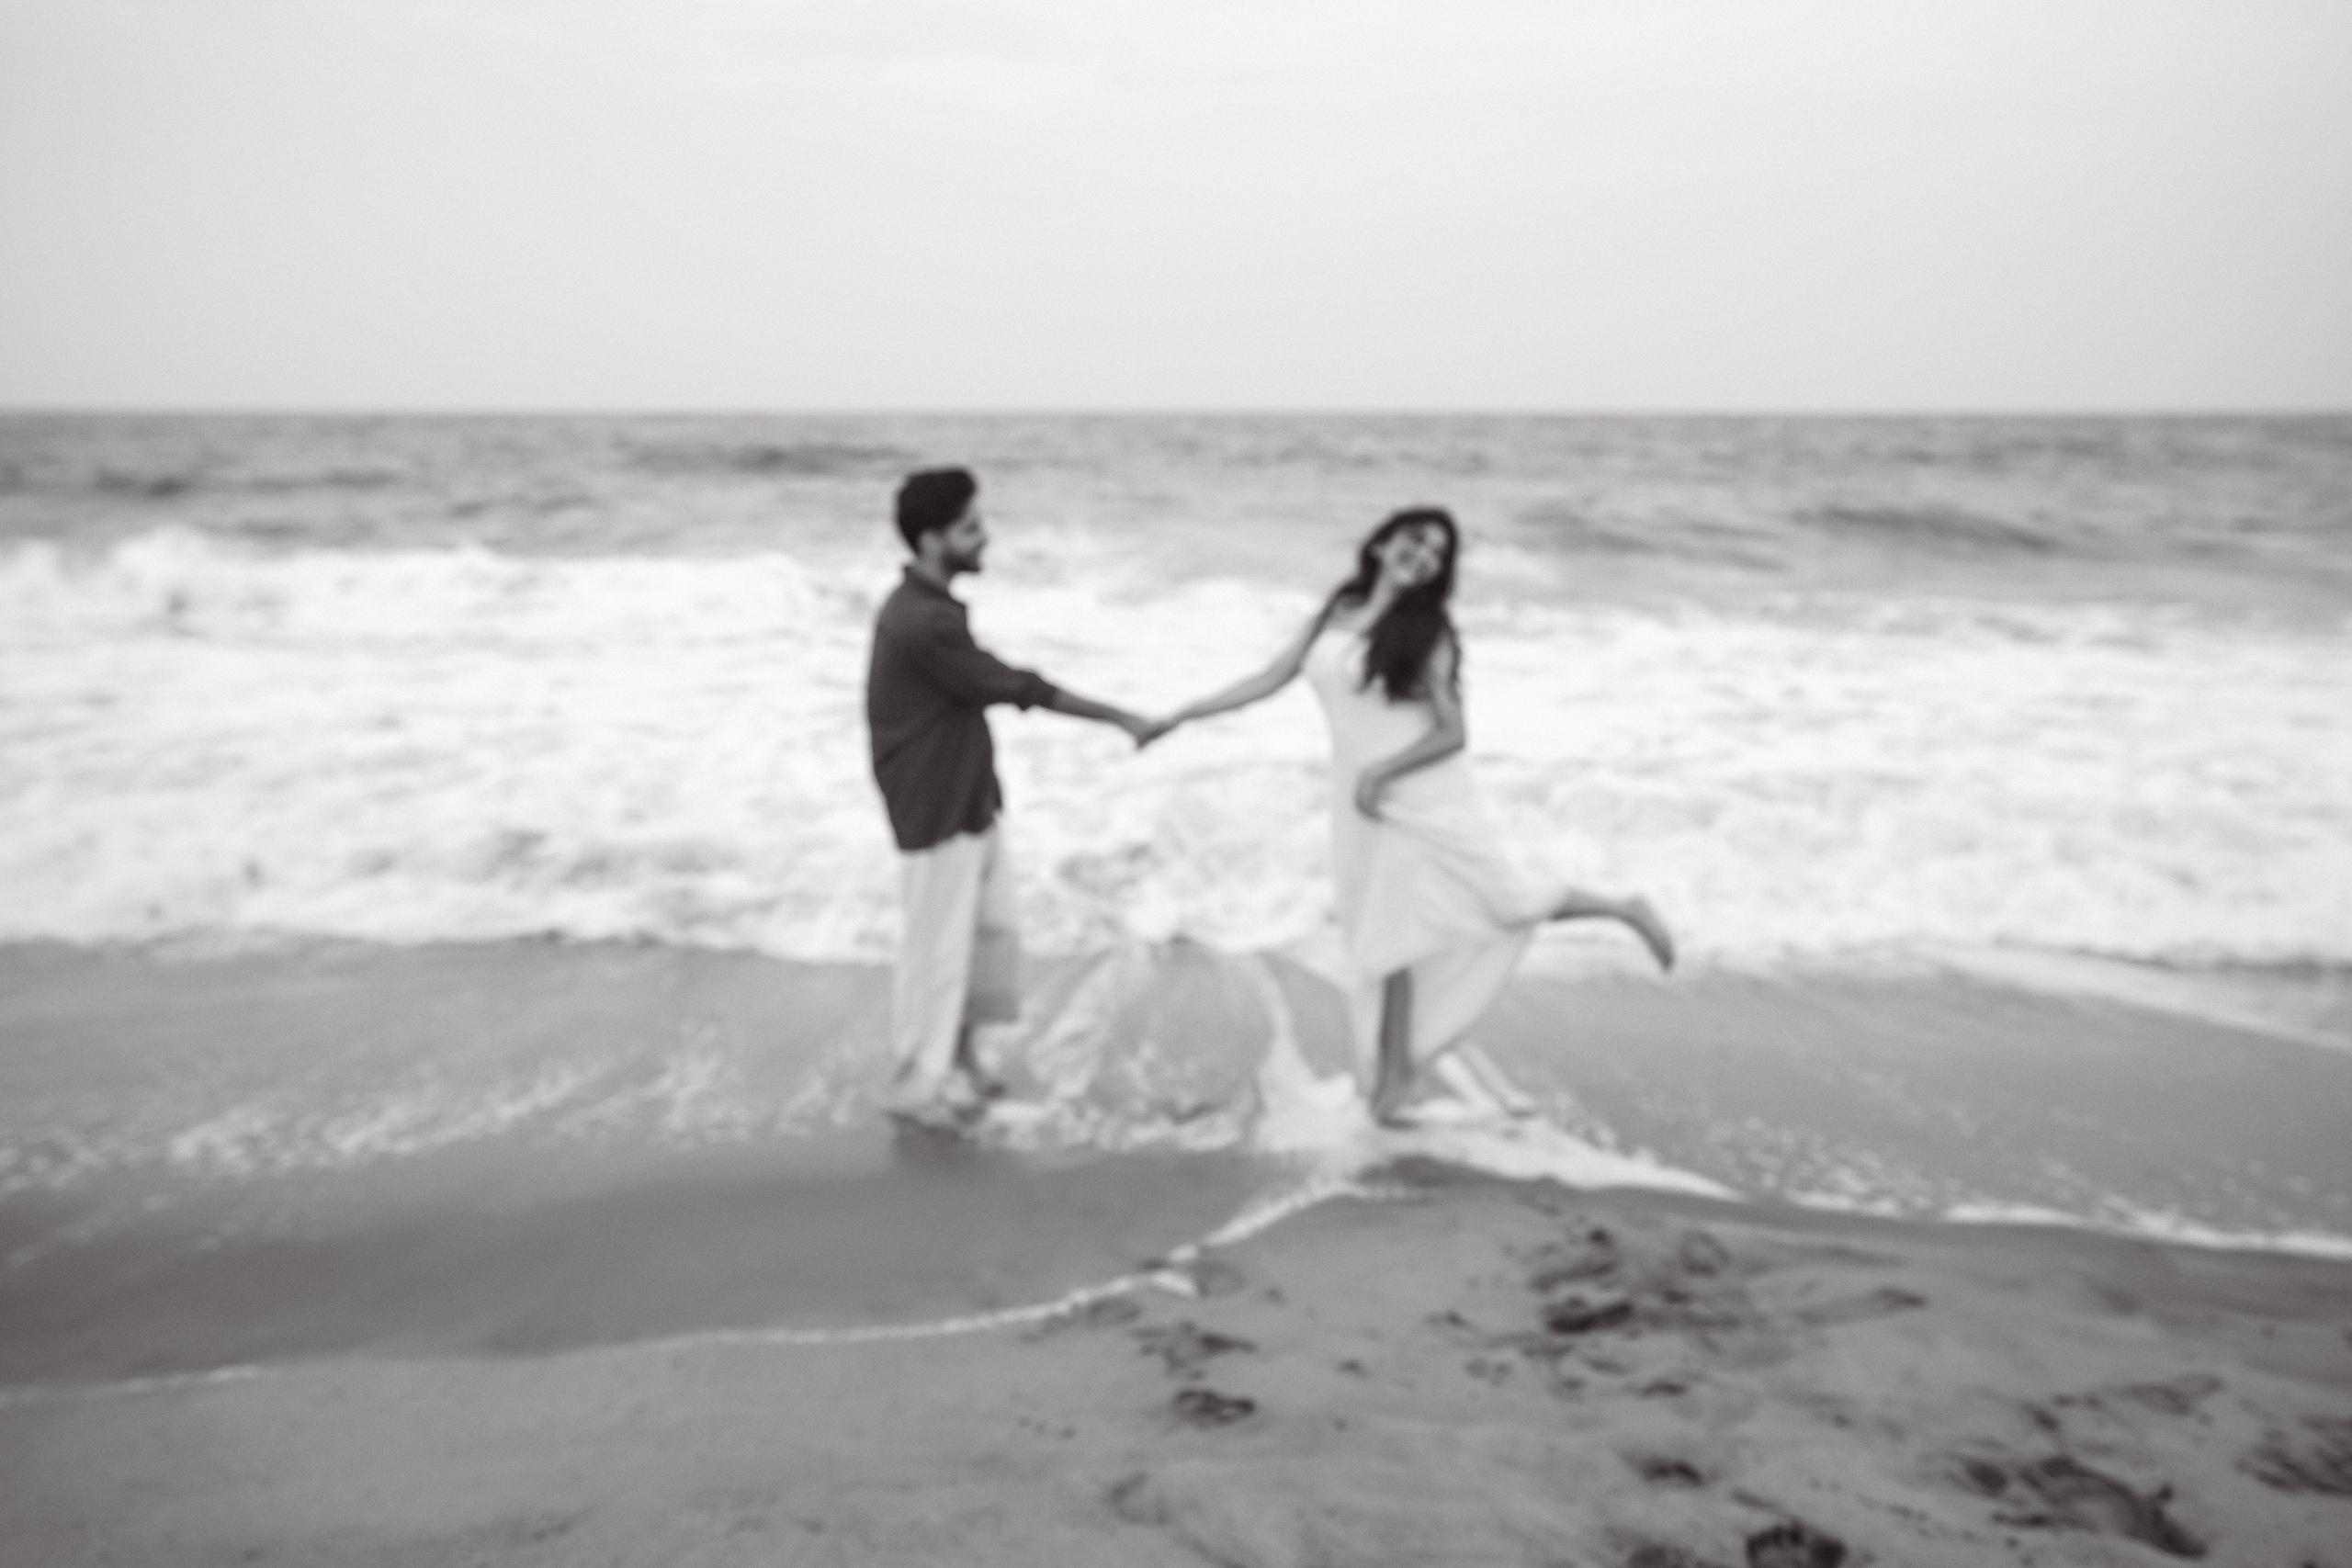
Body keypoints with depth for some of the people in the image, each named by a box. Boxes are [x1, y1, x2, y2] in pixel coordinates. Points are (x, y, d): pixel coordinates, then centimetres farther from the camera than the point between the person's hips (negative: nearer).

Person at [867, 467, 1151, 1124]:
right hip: (936, 812, -9)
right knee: (938, 943, 4)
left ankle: (959, 1058, 34)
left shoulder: (927, 606, 6)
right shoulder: (922, 622, -25)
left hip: (971, 803, 9)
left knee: (992, 927, 17)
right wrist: (1117, 716, -13)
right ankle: (917, 1083, 21)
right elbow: (1019, 689, -21)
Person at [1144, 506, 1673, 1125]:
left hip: (1426, 801, -4)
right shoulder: (1337, 612, 6)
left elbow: (1451, 733, -9)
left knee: (1511, 905, -5)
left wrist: (1381, 771, -23)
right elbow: (1271, 679, 10)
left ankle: (1626, 911, 19)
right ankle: (1394, 1078, 14)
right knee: (1395, 939, 5)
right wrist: (1182, 714, 8)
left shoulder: (1427, 632, -8)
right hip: (1366, 808, 4)